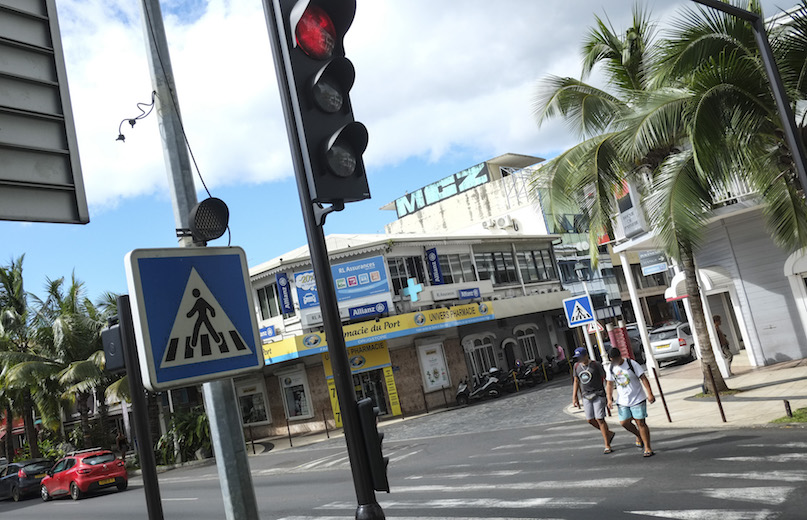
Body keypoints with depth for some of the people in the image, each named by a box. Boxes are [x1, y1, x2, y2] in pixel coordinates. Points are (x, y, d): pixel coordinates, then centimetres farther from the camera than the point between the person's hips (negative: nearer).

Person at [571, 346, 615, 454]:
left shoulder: (596, 365, -10)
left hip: (598, 395, -5)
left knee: (599, 419, -9)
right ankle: (609, 433, 26)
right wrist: (574, 397, 10)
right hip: (586, 397, 5)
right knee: (590, 420, 3)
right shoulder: (577, 366, 5)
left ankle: (607, 446, 2)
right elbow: (576, 382, 13)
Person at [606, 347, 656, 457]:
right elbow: (610, 385, 11)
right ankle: (639, 436, 28)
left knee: (640, 423, -5)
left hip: (637, 399, -5)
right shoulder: (611, 369, 3)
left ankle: (648, 448, 6)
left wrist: (650, 394, -19)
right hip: (623, 401, 5)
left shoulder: (632, 364, -11)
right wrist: (609, 399, 0)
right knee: (624, 422, 0)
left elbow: (643, 378, -12)